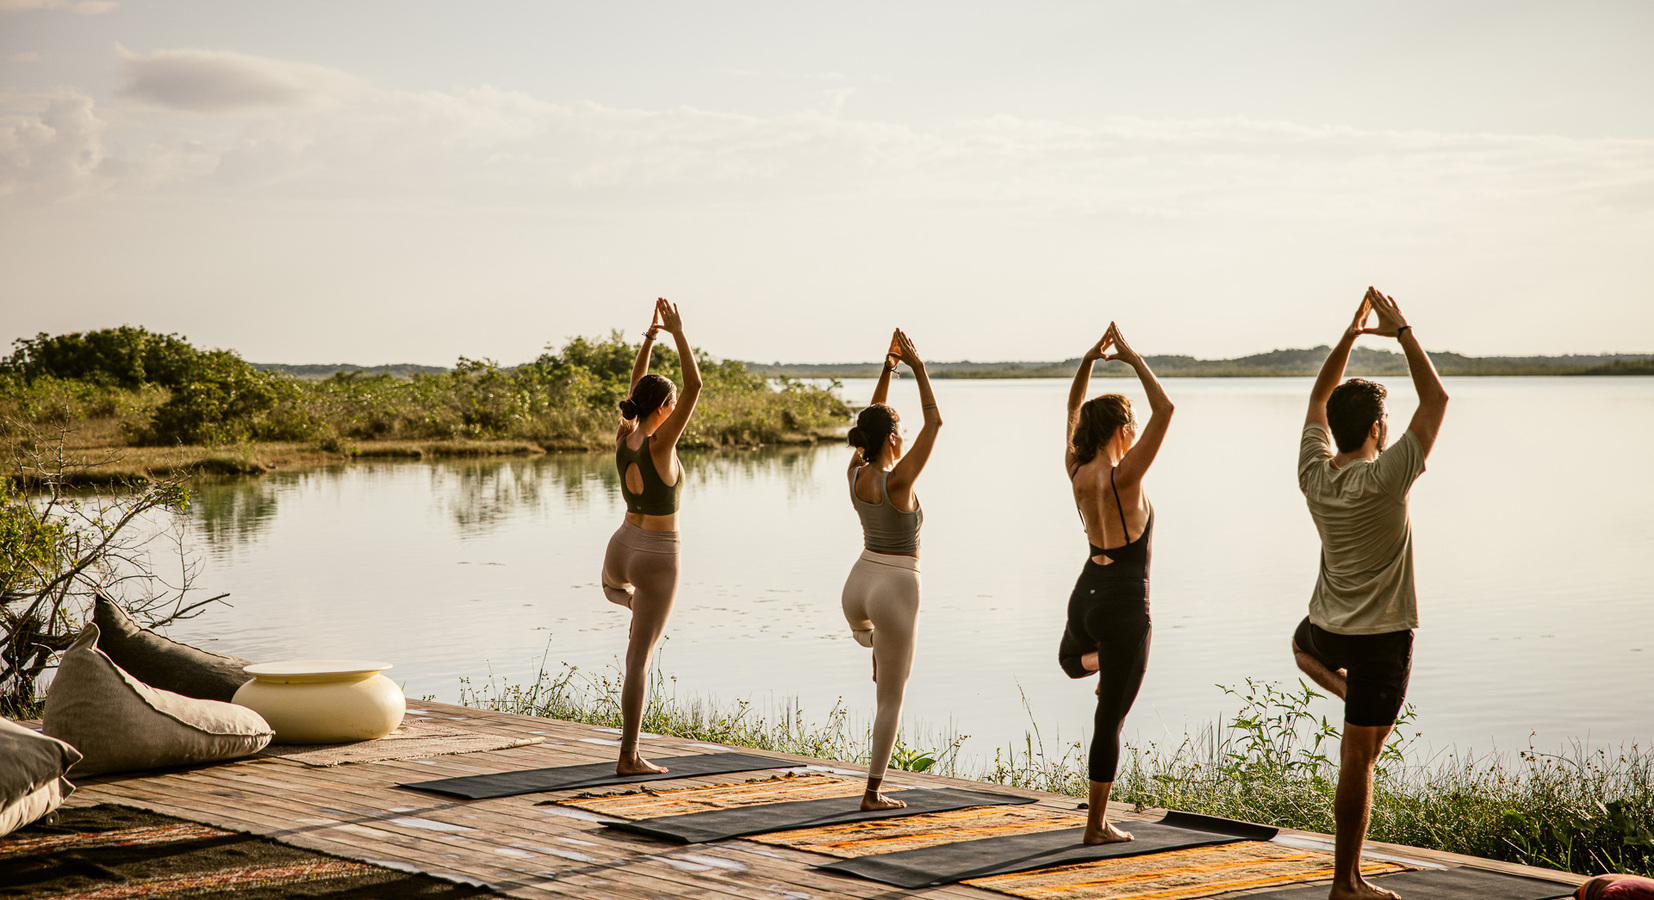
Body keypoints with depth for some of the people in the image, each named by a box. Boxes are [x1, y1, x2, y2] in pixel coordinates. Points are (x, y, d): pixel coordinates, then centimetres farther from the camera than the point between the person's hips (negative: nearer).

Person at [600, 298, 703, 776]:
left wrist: (651, 333, 11)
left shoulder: (623, 437, -3)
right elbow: (695, 385, -21)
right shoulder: (660, 444, -20)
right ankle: (628, 757, 3)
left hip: (622, 546, 6)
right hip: (658, 557, -6)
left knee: (611, 586, 50)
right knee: (638, 660, -1)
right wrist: (677, 333, -14)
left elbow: (636, 385, 13)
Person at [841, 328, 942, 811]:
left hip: (858, 585, 6)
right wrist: (917, 367, -8)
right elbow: (934, 422, -13)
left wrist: (887, 368, 9)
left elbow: (872, 421, 13)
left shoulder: (855, 474, -2)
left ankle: (879, 666, 54)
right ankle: (873, 792, 4)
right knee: (891, 699, 3)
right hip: (896, 589, -6)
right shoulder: (897, 481, -19)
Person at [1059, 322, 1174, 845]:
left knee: (1070, 656, 47)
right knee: (1109, 721, 0)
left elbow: (1073, 413, 16)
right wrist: (1133, 359, -12)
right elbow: (1164, 411, -20)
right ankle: (1097, 825, 4)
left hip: (1085, 596, 7)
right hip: (1123, 606, -7)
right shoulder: (1123, 477, -19)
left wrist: (1089, 360, 10)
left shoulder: (1077, 472, -1)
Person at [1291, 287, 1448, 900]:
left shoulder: (1314, 473, -6)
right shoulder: (1384, 479, -22)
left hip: (1327, 629, 5)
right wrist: (1401, 331, -9)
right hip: (1383, 636, -5)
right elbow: (1436, 399, -15)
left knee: (1304, 643, 44)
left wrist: (1351, 333, 9)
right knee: (1358, 760, -1)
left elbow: (1319, 397, 11)